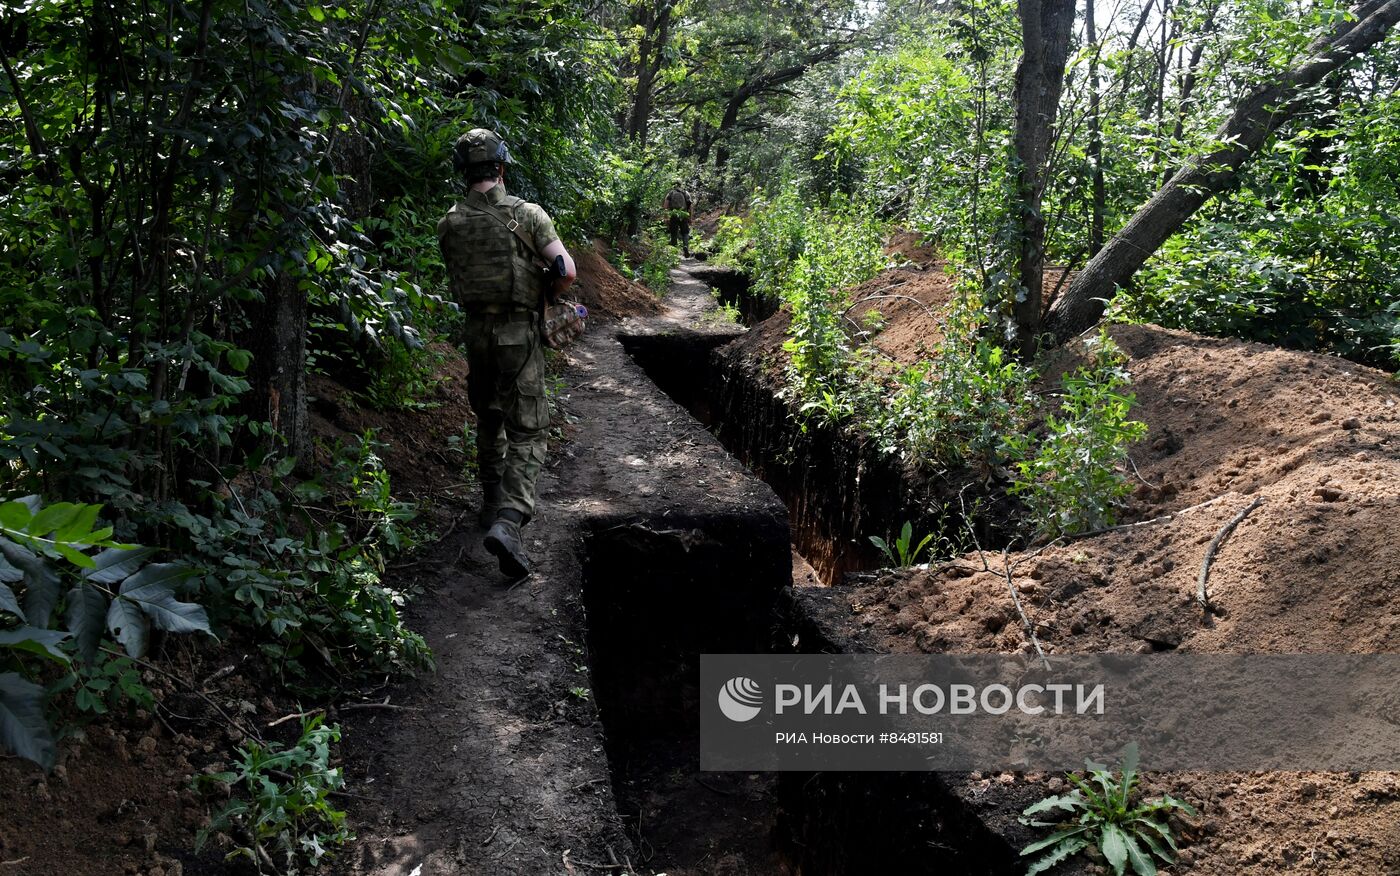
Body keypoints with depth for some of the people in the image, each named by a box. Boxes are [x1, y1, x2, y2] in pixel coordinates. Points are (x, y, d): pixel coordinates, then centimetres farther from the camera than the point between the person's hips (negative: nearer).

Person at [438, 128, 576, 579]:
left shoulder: (450, 223, 1)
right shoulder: (528, 214, -9)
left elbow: (456, 282, 8)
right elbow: (567, 271, -12)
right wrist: (544, 293, 7)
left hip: (475, 332, 4)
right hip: (519, 334, -3)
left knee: (488, 421, 23)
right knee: (527, 432, -1)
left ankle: (493, 503, 34)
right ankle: (508, 521, -18)